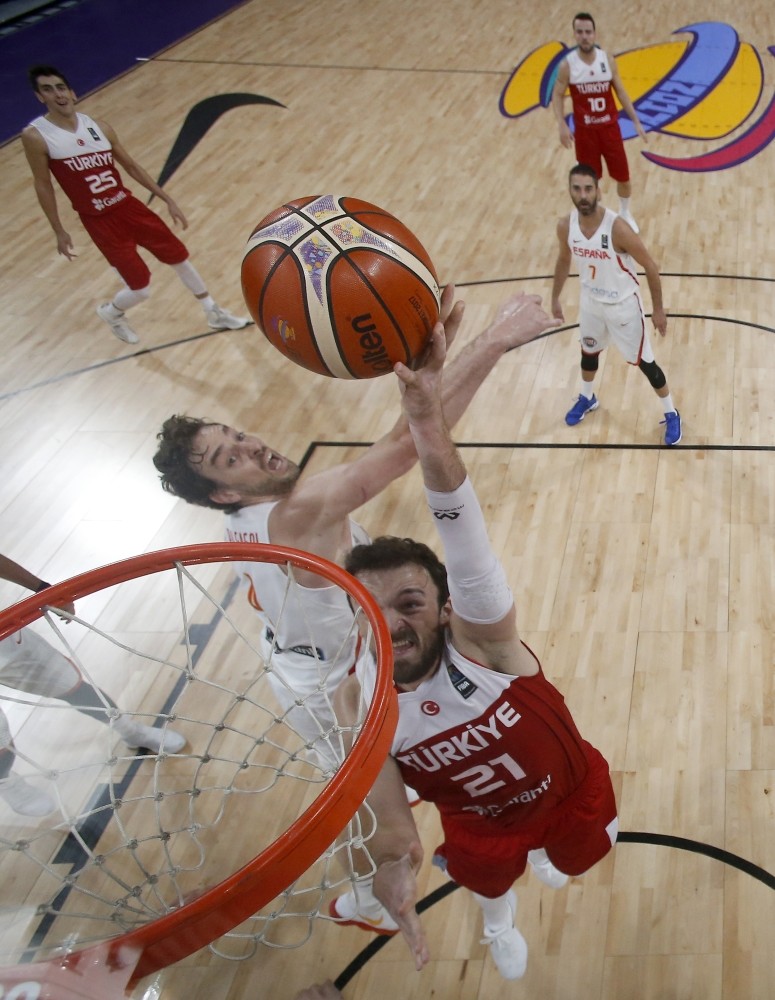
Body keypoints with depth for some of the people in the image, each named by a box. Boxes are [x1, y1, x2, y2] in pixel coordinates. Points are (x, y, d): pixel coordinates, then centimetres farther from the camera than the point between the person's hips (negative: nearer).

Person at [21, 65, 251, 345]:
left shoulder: (97, 126, 1)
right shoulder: (35, 136, -12)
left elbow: (131, 166, 9)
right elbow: (43, 186, -4)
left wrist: (167, 199, 8)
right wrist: (59, 231, -2)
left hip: (128, 206, 5)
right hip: (99, 221, -5)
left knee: (179, 256, 11)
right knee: (141, 288, -5)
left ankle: (215, 315, 30)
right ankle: (111, 313, 31)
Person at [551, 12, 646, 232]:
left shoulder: (608, 60, -5)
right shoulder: (567, 65, -10)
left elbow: (620, 92, 5)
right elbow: (557, 96, -2)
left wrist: (636, 121, 2)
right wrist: (562, 125, -18)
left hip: (610, 126, 2)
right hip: (584, 130, -2)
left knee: (623, 176, 9)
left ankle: (625, 214, 35)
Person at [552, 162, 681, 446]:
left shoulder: (617, 228, -31)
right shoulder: (565, 226, -15)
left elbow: (650, 267, -19)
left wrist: (658, 310, -14)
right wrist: (555, 299, 14)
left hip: (623, 305, -5)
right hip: (591, 301, 5)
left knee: (643, 361, 5)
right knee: (588, 352, 26)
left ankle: (671, 414, 26)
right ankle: (587, 399, 54)